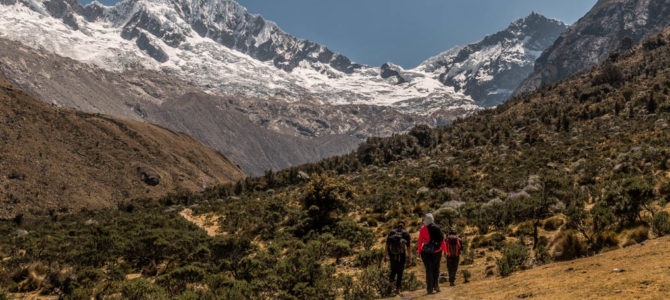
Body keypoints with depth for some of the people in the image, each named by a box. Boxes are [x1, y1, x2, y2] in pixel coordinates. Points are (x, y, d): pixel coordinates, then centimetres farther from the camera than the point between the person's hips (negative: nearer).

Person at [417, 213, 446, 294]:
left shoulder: (423, 229, -4)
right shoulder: (437, 228, 1)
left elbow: (420, 241, -5)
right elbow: (442, 240, 2)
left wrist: (419, 251, 4)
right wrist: (444, 250, 9)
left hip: (426, 252, -1)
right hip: (437, 251, 2)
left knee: (429, 270, 5)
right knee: (436, 269, 17)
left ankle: (430, 289, 2)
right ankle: (436, 285, 4)